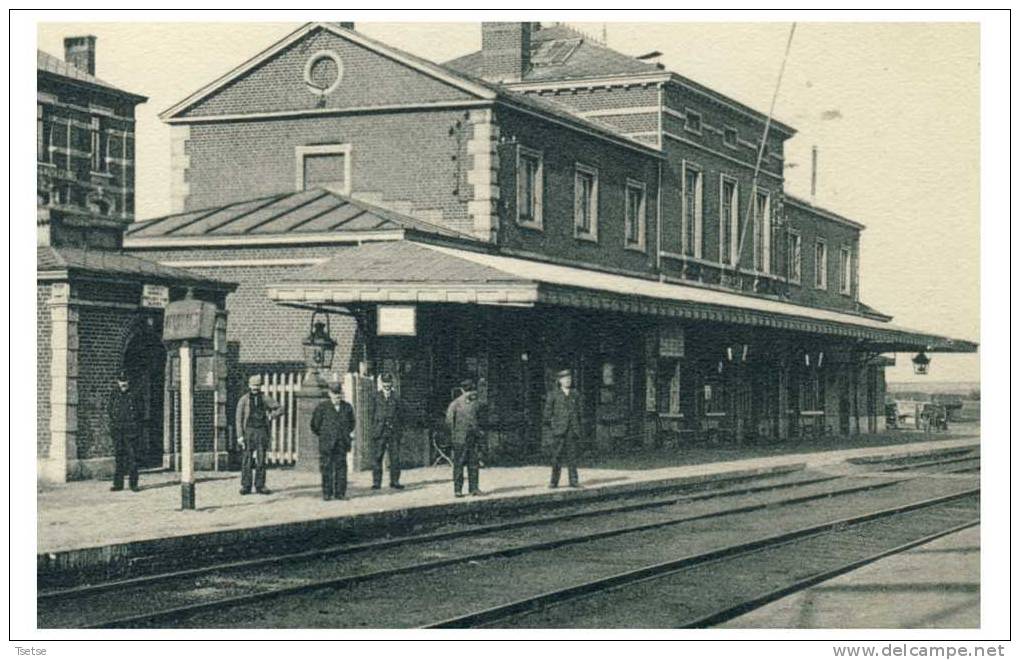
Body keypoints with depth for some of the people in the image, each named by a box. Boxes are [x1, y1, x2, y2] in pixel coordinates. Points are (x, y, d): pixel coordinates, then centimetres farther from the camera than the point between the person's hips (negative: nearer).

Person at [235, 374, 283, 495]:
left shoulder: (265, 399, 7)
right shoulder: (244, 400, 2)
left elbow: (280, 409, 11)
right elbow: (238, 419, 0)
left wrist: (270, 417, -5)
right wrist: (240, 436, -7)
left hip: (262, 431, 2)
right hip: (248, 431, -1)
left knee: (261, 459, 1)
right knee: (247, 460, -3)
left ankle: (260, 486, 5)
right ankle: (246, 486, 1)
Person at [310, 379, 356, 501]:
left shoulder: (347, 407, 7)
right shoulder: (322, 407, -2)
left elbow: (351, 423, 22)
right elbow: (314, 425, 5)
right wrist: (323, 436, 6)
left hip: (342, 445, 3)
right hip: (326, 445, -3)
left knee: (341, 468, 3)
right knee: (327, 469, -1)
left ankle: (340, 493, 8)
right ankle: (327, 493, 4)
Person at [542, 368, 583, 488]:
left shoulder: (575, 395, 11)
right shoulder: (553, 395, 2)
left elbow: (578, 411, 15)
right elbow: (547, 412, 4)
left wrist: (578, 429, 13)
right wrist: (548, 427, -1)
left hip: (573, 429, 3)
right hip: (559, 429, -3)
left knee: (572, 456, 2)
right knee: (557, 456, -4)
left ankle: (574, 481, 5)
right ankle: (554, 481, 1)